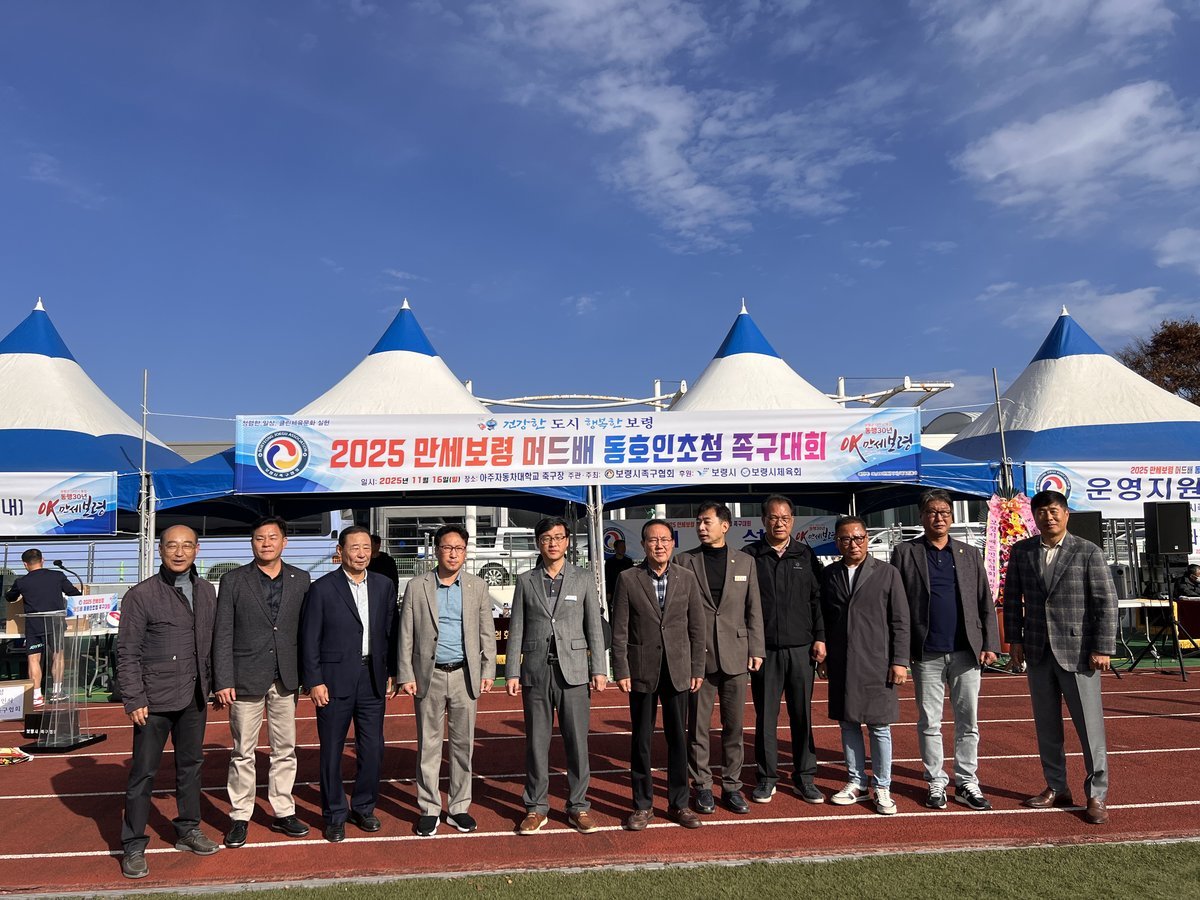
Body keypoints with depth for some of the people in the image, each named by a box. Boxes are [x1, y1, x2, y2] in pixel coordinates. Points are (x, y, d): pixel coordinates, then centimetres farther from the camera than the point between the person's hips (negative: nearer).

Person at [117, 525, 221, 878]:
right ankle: (133, 846, 16)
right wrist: (134, 700, -11)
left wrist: (211, 683, 6)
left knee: (190, 765, 14)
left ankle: (188, 830, 28)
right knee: (143, 773, 3)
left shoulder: (206, 591, 5)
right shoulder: (141, 595, -8)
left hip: (194, 697, 5)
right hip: (154, 700, -4)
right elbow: (127, 652, -8)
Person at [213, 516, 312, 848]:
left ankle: (283, 813, 22)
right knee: (243, 754, 6)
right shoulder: (233, 581, -1)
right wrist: (223, 681, -8)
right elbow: (222, 634, -3)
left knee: (285, 751, 10)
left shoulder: (301, 580, 4)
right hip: (246, 679, -2)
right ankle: (240, 817, 19)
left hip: (286, 679, 2)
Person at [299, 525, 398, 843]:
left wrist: (391, 673, 6)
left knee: (372, 749, 8)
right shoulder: (322, 588, -5)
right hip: (335, 680, -3)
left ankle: (363, 808, 26)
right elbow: (310, 639, -4)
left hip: (373, 678, 3)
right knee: (332, 751, 6)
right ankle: (335, 815, 21)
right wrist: (314, 682, -8)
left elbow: (390, 634, 10)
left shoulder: (384, 586, 6)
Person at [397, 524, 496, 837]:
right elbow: (406, 635, 1)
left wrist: (488, 671, 0)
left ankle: (459, 807, 20)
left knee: (463, 743, 8)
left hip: (465, 675, 1)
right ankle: (429, 809, 17)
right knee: (428, 745, 5)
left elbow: (487, 632, 7)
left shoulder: (477, 586, 5)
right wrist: (406, 675, -4)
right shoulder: (416, 587, 1)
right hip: (429, 675, -1)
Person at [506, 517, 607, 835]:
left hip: (573, 669, 0)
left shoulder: (583, 579, 5)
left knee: (577, 741, 2)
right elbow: (516, 629, 5)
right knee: (536, 742, 7)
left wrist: (599, 669, -2)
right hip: (535, 670, 1)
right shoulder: (525, 581, 6)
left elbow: (594, 627, 4)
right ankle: (535, 807, 18)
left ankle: (578, 807, 15)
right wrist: (512, 673, 0)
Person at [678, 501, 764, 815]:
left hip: (735, 654, 1)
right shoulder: (685, 561, 2)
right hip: (698, 655, -1)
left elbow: (754, 609, 7)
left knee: (734, 725, 8)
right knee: (698, 726, 5)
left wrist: (756, 649, 3)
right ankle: (702, 786, 18)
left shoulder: (745, 562, 6)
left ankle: (732, 785, 20)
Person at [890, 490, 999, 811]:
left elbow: (985, 603, 10)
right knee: (929, 723, 6)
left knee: (968, 722, 8)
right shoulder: (905, 553, 2)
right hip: (926, 654, -2)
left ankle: (967, 783, 20)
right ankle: (936, 783, 18)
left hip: (966, 652, 2)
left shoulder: (970, 554, 11)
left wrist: (990, 644, 1)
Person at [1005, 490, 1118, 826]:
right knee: (1046, 726, 11)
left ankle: (1097, 795, 15)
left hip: (1078, 652, -3)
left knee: (1090, 725, 1)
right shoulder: (1021, 551, 5)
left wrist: (1103, 648, -10)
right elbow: (1012, 597, 9)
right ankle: (1056, 788, 24)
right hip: (1037, 651, 3)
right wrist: (1014, 639, 4)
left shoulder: (1088, 552, -4)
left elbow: (1106, 602, -6)